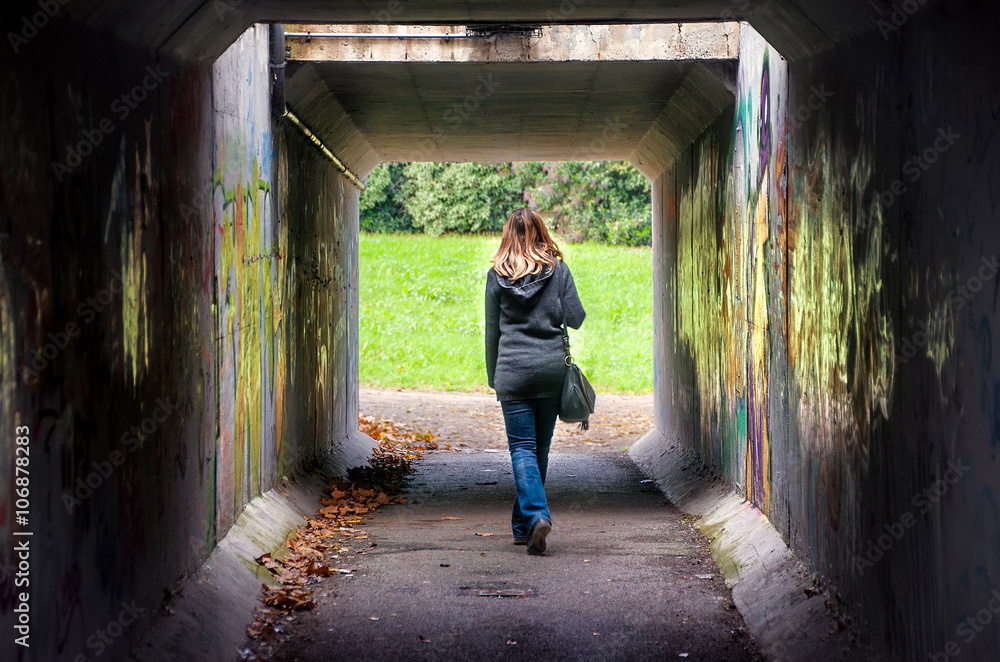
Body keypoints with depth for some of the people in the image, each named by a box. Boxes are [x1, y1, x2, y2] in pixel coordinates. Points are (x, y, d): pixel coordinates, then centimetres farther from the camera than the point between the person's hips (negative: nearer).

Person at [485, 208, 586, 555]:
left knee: (522, 448, -2)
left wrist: (493, 377, 15)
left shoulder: (497, 275, 3)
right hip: (552, 368, 1)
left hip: (513, 371, -1)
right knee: (540, 449, 11)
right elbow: (575, 318, -2)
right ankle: (522, 525, 19)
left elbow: (492, 330, 7)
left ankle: (536, 515, -23)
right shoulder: (557, 269, 2)